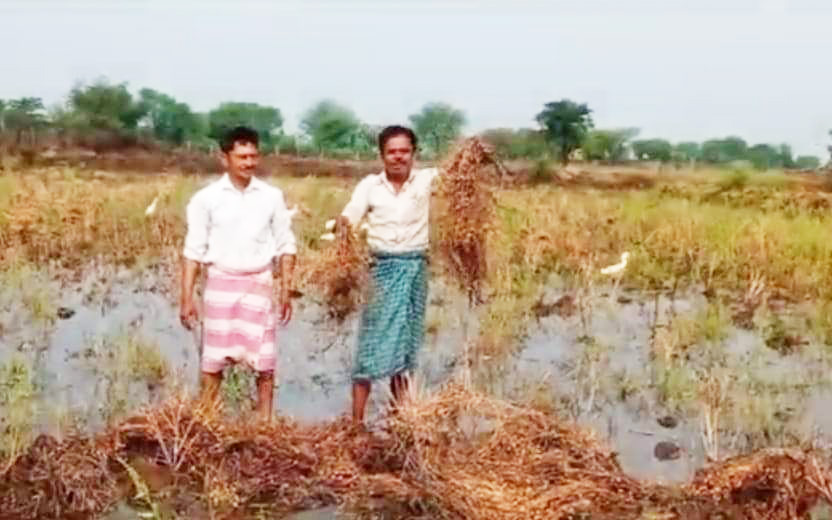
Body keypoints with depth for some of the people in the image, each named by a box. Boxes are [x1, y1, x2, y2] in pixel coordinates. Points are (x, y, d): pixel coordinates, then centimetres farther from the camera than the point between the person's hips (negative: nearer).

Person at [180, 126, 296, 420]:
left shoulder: (272, 197, 3)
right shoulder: (206, 198, -2)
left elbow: (286, 246, 7)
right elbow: (194, 251, -1)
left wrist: (286, 291, 1)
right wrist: (187, 298, -5)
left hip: (258, 284, 1)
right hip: (220, 284, -1)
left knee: (265, 363, 2)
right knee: (213, 361, 3)